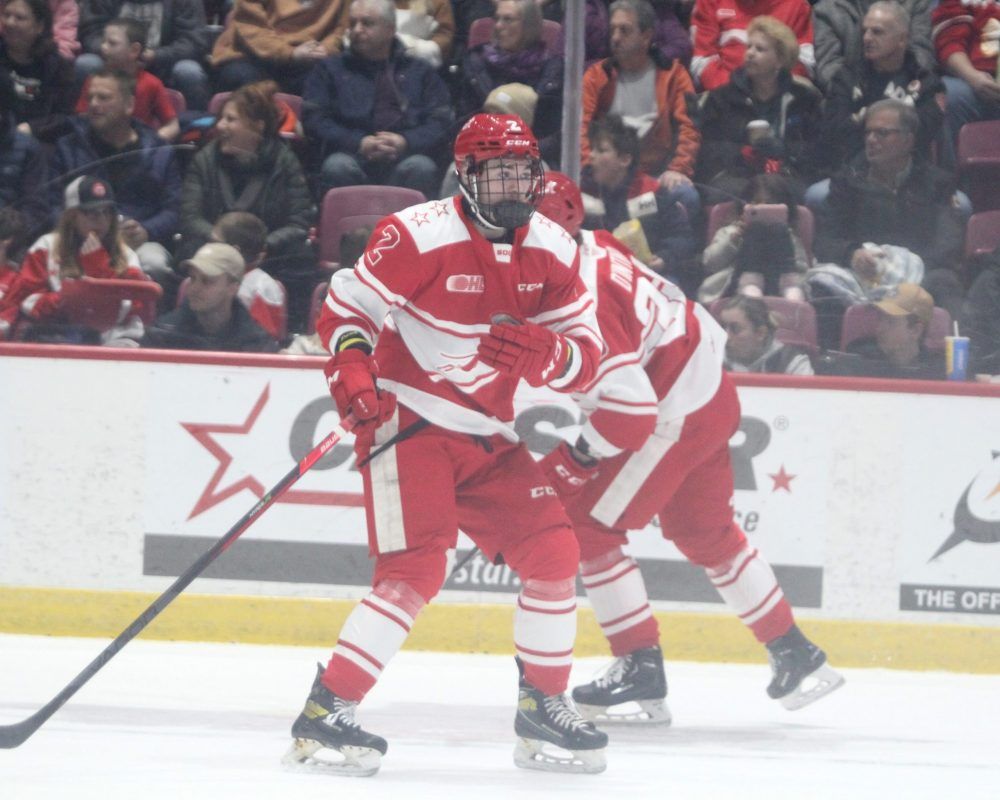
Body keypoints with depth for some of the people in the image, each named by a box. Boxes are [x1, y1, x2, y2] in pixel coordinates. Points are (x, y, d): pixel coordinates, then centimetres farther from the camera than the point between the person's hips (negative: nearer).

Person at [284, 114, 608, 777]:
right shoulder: (419, 236, -15)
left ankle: (544, 708, 14)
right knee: (416, 568, -19)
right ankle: (325, 714, -16)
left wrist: (546, 351, -19)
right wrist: (354, 375, -24)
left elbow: (586, 356, 4)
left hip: (488, 436, 7)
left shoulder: (553, 251, 3)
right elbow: (346, 305, -8)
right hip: (409, 421, -7)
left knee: (554, 553, 0)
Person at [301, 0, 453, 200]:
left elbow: (440, 122, 12)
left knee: (422, 167, -34)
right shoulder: (331, 69, 23)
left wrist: (406, 142, -10)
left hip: (404, 159, 0)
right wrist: (358, 143, -8)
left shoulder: (419, 72, 24)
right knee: (337, 166, -35)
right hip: (353, 156, 0)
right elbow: (314, 120, 9)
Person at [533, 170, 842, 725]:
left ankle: (642, 673, -5)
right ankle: (797, 658, 33)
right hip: (709, 391, 10)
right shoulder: (591, 247, 0)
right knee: (707, 534, 24)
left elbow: (631, 408, -31)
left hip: (675, 416, -10)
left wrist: (576, 457, -15)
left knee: (586, 526, -6)